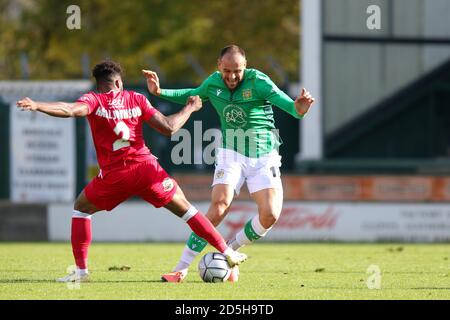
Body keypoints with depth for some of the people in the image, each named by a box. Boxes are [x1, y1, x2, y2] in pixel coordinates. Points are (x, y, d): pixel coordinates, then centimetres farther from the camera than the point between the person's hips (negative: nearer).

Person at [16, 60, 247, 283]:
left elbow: (71, 110, -21)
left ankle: (81, 270, 11)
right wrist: (189, 108, 20)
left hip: (113, 176, -2)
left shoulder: (94, 100, 1)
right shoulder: (136, 99, 7)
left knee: (81, 208, 20)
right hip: (146, 167, 2)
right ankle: (227, 253, 15)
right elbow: (168, 128, 4)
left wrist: (36, 106, -26)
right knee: (184, 209, 15)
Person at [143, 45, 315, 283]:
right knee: (219, 207, -20)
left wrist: (298, 109, -52)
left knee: (270, 215, -17)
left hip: (263, 156, -1)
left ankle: (231, 249, 11)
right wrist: (160, 92, 9)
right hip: (230, 153, 1)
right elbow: (192, 96, 20)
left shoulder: (258, 82, -15)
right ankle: (181, 268, -15)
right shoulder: (213, 83, -2)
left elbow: (283, 101, -29)